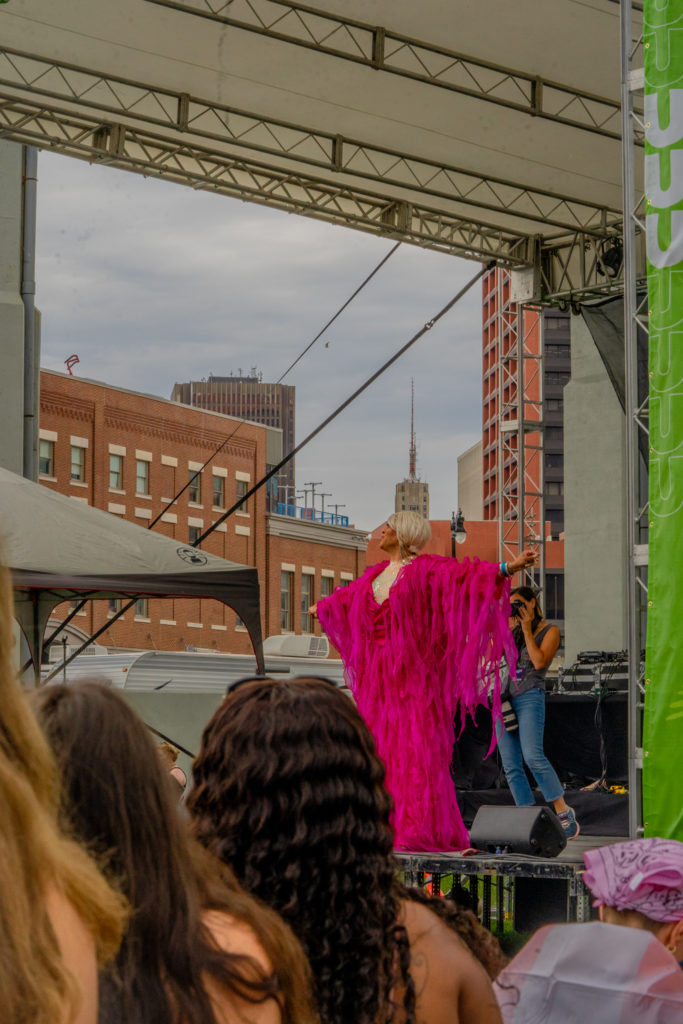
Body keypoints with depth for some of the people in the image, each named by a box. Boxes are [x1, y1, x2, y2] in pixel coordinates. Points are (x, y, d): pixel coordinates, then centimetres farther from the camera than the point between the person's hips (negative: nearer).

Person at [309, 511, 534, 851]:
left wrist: (507, 568, -34)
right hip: (378, 675, 7)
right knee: (381, 746, 6)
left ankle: (422, 829, -10)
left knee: (416, 749, -10)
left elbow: (465, 573, -18)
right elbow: (348, 596, 38)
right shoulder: (376, 573, 18)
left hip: (411, 669, -7)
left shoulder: (426, 568, -4)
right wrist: (322, 607, 57)